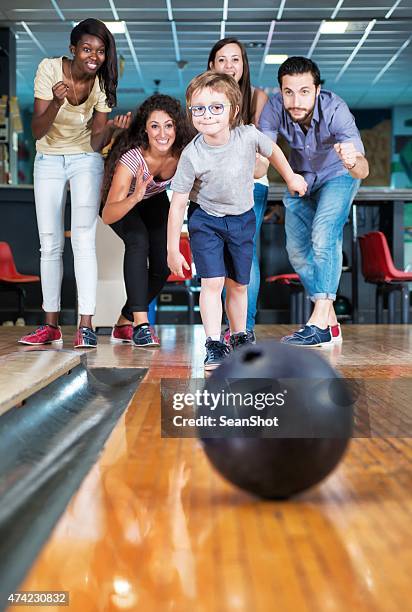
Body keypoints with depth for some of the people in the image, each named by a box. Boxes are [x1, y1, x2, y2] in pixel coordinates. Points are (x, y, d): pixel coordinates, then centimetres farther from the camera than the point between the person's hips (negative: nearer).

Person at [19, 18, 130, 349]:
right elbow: (37, 131, -20)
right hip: (48, 160, 1)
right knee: (49, 244, 2)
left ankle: (86, 325, -15)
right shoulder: (50, 68, -15)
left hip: (86, 160, 0)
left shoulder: (102, 83, -11)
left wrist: (111, 127, -31)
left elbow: (96, 142, -11)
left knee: (84, 238, -15)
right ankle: (51, 326, 11)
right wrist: (56, 103, -37)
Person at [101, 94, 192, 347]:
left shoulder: (182, 154, -28)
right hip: (125, 203, -4)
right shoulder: (131, 160, -40)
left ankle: (124, 323, 13)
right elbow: (107, 216, -46)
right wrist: (136, 197, -63)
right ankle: (141, 323, -29)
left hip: (155, 201, 5)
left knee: (164, 265, -7)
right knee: (138, 240, -34)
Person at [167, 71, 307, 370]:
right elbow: (178, 203, -18)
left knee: (238, 285, 12)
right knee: (212, 282, -13)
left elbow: (272, 149, 6)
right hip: (206, 220, -2)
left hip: (242, 220, 3)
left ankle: (240, 338, 30)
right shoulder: (192, 155, -24)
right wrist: (173, 250, -16)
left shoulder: (248, 136, -19)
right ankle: (214, 345, -3)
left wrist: (291, 178, 20)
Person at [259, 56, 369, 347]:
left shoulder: (336, 110, -37)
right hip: (301, 178, 4)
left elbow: (363, 170, -46)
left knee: (324, 236, -25)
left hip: (338, 175, -4)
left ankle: (320, 323, -24)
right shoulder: (275, 108, -29)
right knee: (298, 250, 3)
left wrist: (353, 162, -69)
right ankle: (331, 322, 15)